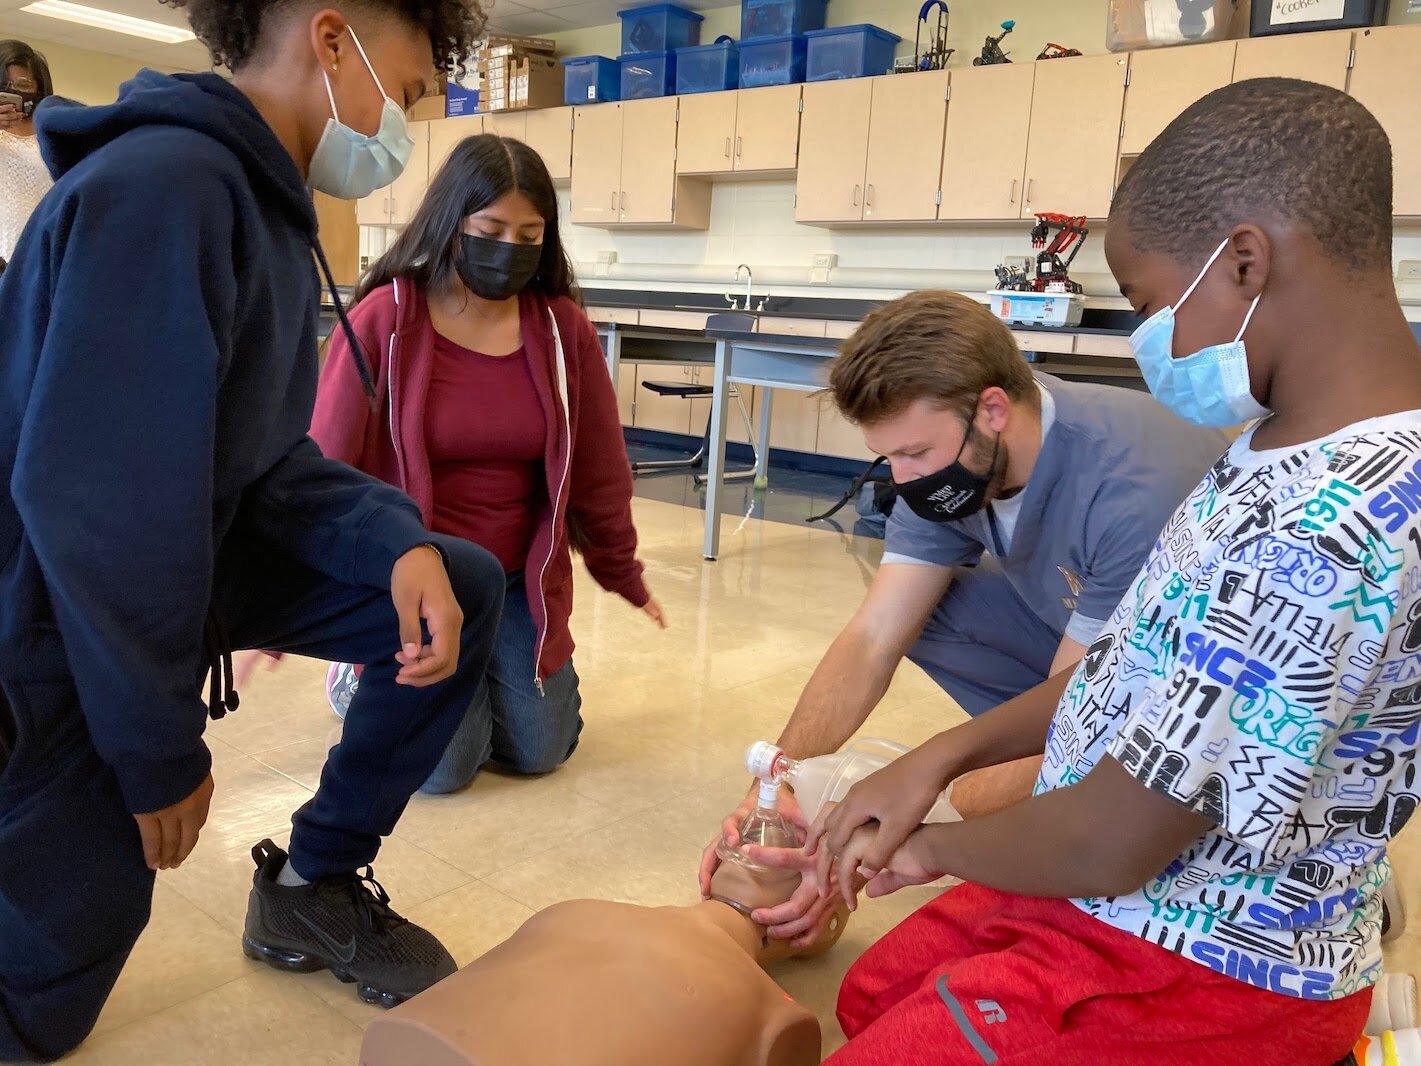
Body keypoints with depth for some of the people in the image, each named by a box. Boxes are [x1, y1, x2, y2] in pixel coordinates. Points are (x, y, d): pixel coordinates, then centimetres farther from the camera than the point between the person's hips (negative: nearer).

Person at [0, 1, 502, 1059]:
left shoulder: (268, 206, 4)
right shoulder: (160, 186, -26)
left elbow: (263, 456, 4)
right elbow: (91, 497, -30)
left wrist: (401, 541, -15)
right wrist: (162, 749, -18)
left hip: (191, 561, 9)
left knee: (462, 586, 0)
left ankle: (317, 884, 11)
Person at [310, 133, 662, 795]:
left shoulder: (563, 328, -5)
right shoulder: (384, 320, -14)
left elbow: (599, 466, 4)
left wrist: (625, 577, 13)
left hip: (519, 581, 3)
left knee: (540, 751, 3)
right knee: (444, 766, -9)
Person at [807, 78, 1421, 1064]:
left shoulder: (1320, 531, -31)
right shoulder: (1297, 451, 0)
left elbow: (1111, 844, -26)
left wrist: (934, 845, -7)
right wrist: (937, 759, 2)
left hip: (1191, 976, -8)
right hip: (1140, 914, 8)